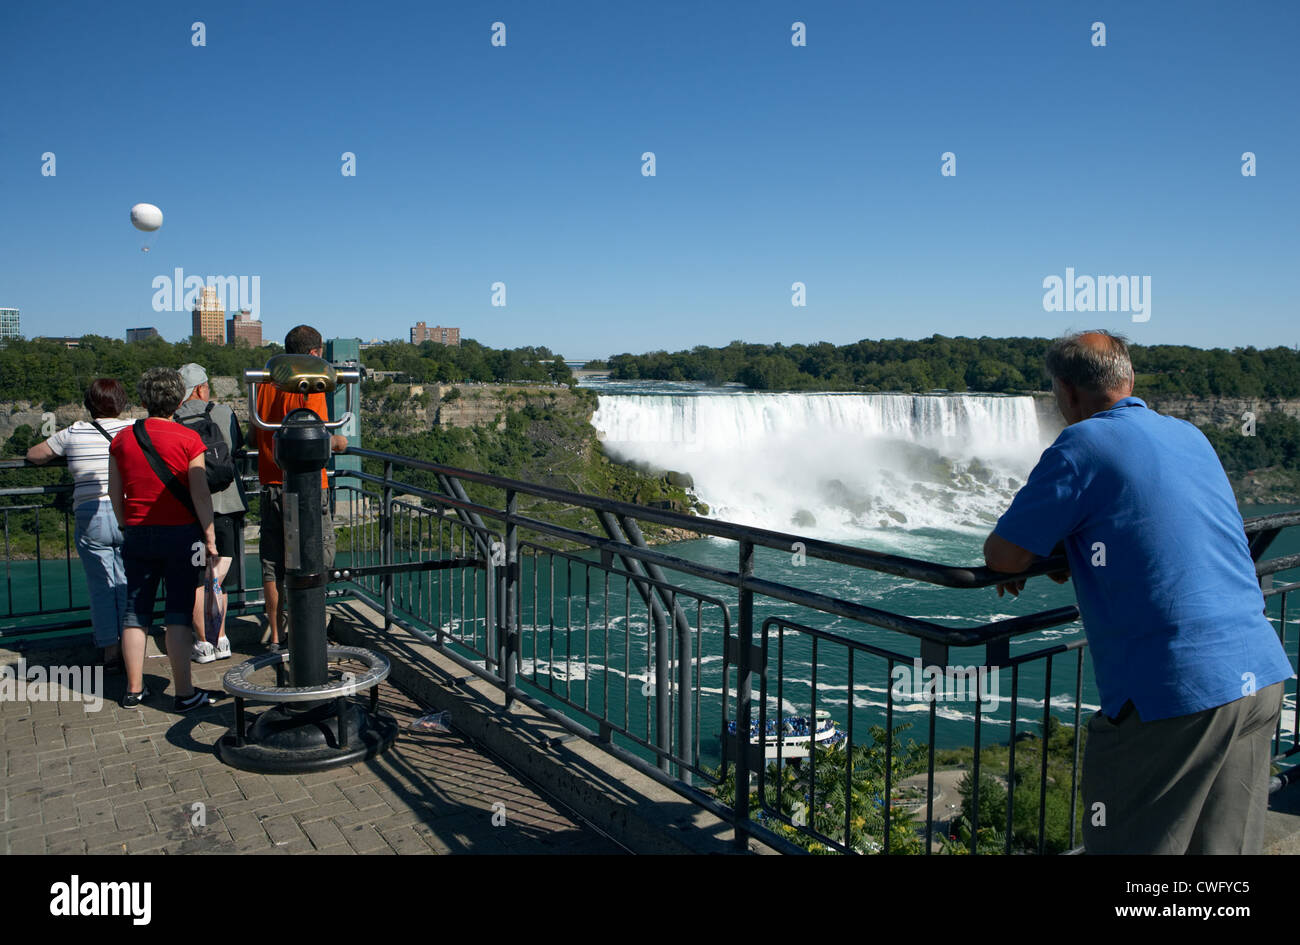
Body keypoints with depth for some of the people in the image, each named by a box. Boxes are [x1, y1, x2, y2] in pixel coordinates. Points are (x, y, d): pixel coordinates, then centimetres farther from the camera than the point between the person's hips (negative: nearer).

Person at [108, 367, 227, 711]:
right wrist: (210, 536, -5)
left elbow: (115, 494, 9)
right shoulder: (188, 440, -9)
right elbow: (200, 495, -11)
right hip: (181, 534, -4)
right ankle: (184, 693, 1)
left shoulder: (121, 440, 4)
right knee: (178, 612, -1)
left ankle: (134, 689, 20)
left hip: (137, 534, 4)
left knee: (135, 611, 12)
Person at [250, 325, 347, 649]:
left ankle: (275, 637, 18)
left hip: (270, 485, 6)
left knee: (273, 564, 11)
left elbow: (252, 438, 11)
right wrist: (336, 442, 0)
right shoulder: (311, 389, -12)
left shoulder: (266, 385, 8)